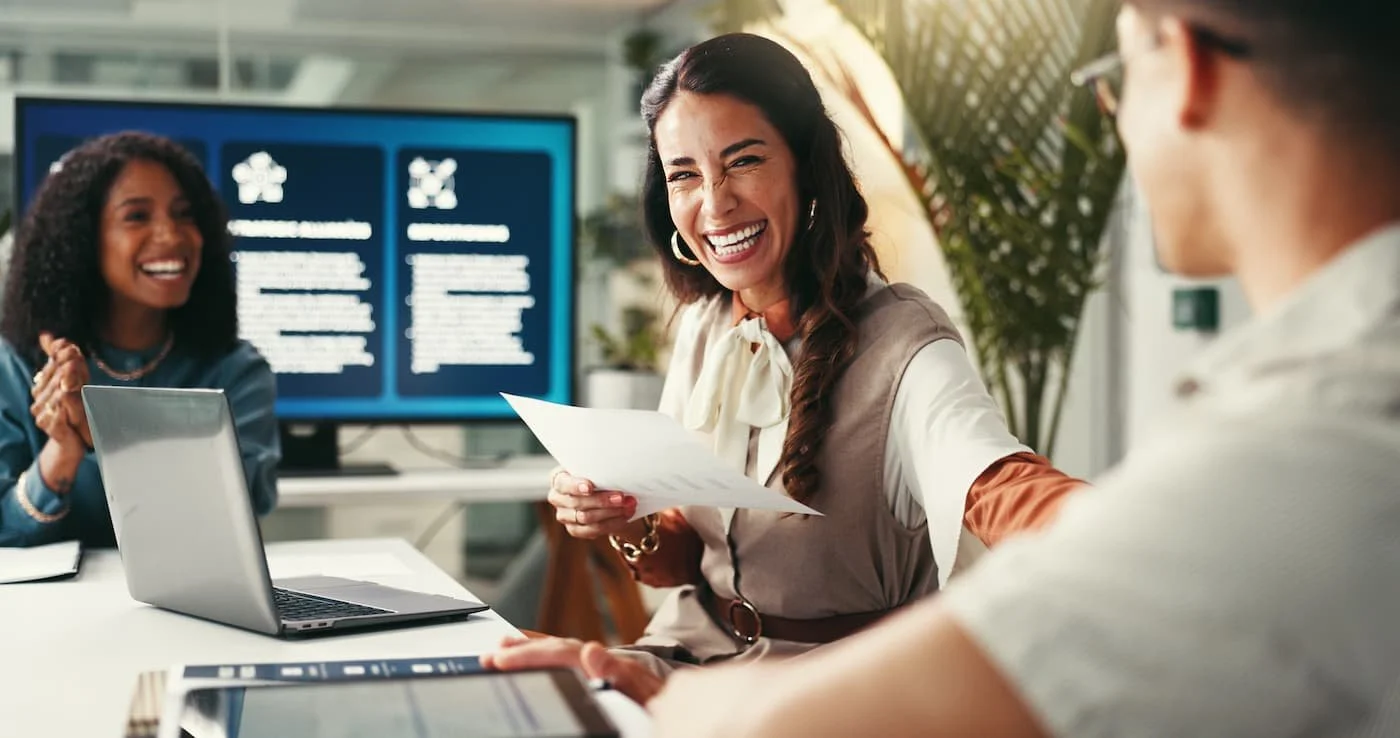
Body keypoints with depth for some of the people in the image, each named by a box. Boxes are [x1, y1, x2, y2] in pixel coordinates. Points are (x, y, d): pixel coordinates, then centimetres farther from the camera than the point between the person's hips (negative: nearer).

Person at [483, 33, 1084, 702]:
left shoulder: (902, 349, -15)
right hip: (689, 654, 5)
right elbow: (688, 555, 9)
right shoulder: (703, 327, 3)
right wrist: (628, 529, -12)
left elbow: (998, 486, -35)